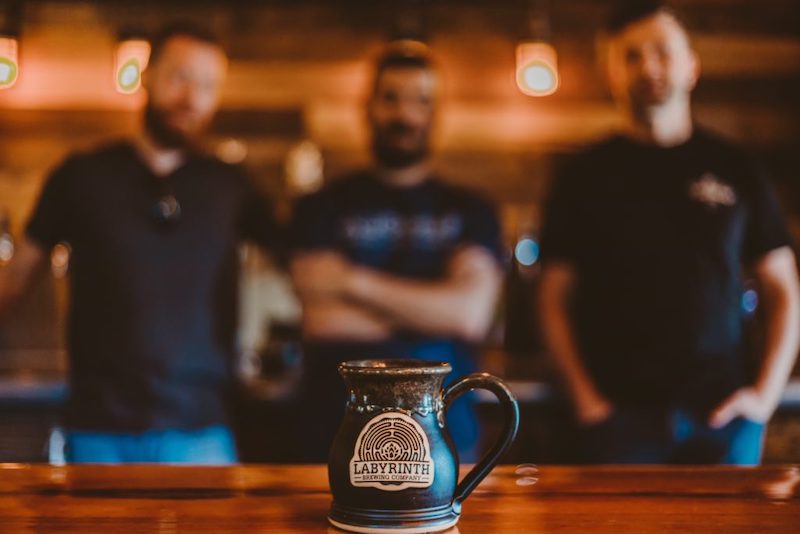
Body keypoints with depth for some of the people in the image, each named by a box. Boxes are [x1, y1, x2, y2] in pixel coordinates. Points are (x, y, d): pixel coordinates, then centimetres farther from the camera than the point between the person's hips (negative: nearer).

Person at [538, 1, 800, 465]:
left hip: (724, 412, 1)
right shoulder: (586, 175, 5)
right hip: (622, 414, -1)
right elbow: (555, 298, 5)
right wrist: (584, 395, -5)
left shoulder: (735, 170, 8)